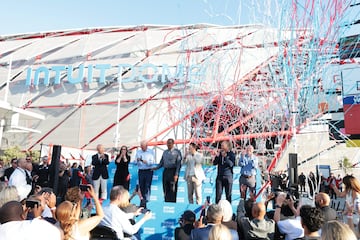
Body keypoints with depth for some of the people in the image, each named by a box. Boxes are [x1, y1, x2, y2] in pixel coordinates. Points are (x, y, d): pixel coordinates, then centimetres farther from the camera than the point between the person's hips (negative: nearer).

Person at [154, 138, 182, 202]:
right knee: (166, 190, 9)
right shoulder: (165, 152, 16)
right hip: (165, 171, 6)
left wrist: (176, 174, -14)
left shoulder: (177, 152, -2)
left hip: (173, 172, -6)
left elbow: (178, 164, -6)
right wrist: (156, 168, 1)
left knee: (172, 190, -5)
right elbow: (161, 162, 19)